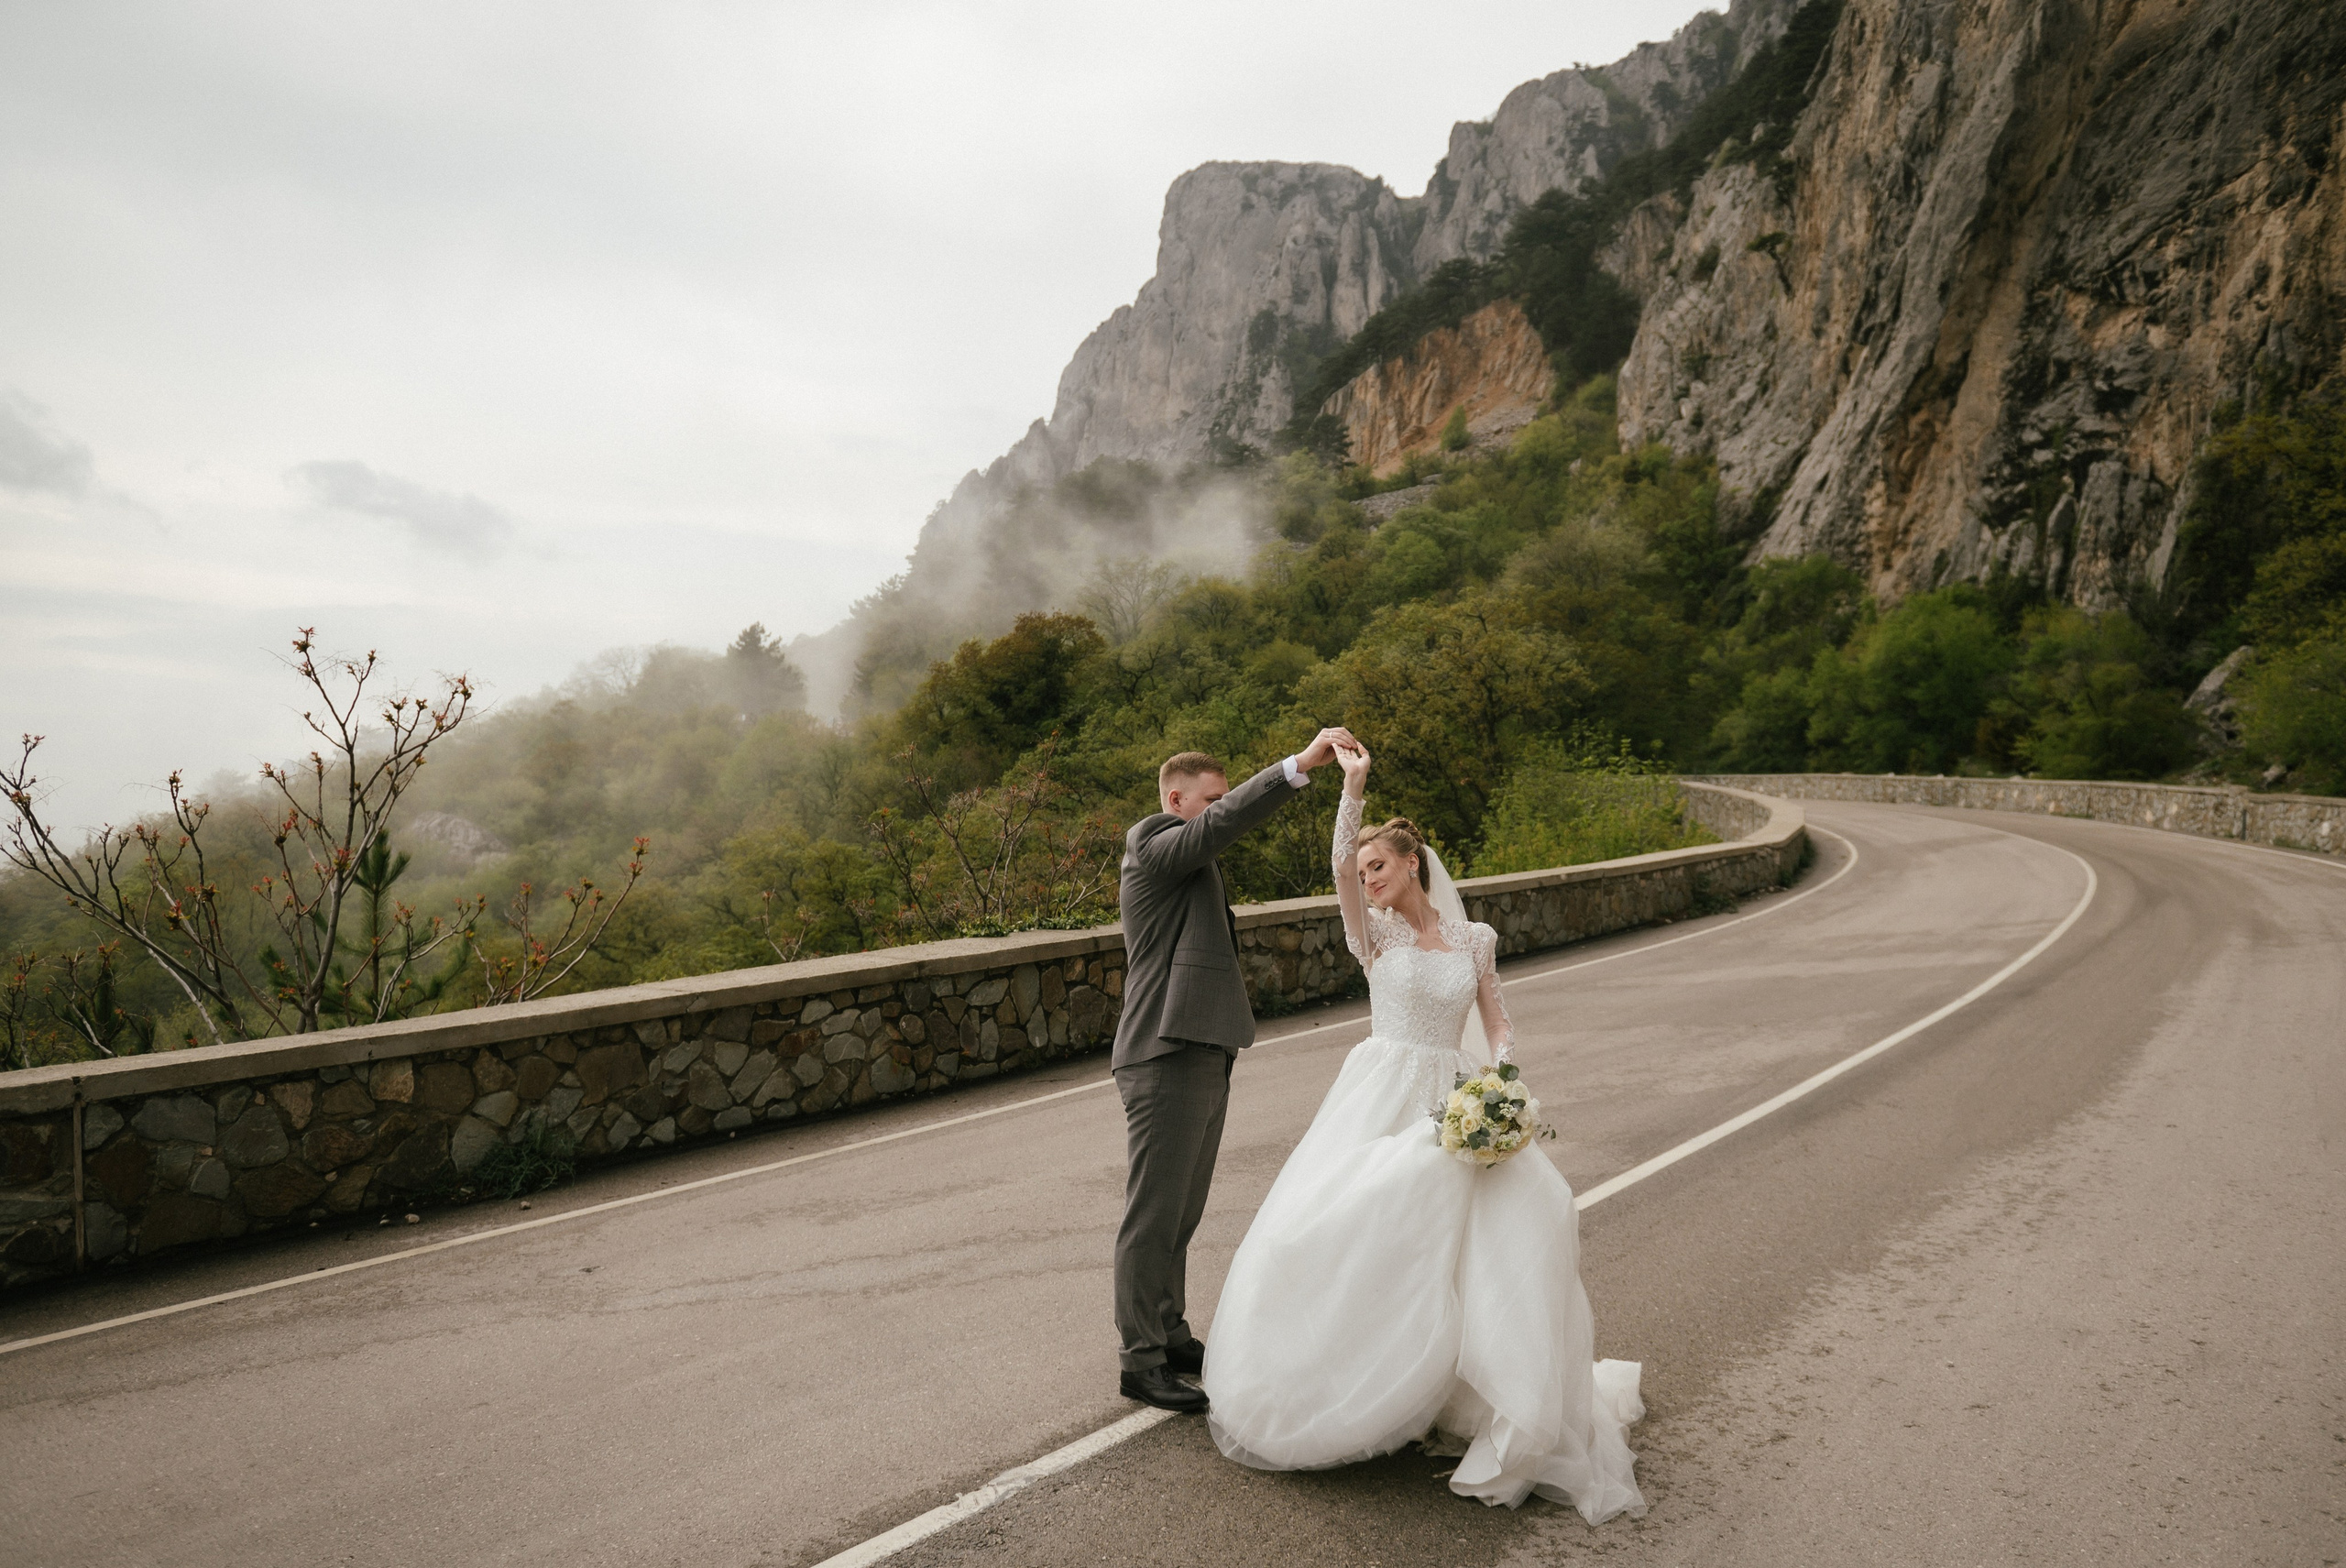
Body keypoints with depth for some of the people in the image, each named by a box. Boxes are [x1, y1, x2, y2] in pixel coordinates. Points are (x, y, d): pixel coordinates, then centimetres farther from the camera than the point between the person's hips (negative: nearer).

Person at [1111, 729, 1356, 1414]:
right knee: (1153, 1215, -3)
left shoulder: (1190, 864, 21)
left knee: (1181, 1212, 17)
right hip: (1167, 1056, -10)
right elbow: (1227, 821, -26)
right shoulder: (1154, 844, -10)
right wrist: (1301, 764, -32)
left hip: (1203, 1056, 10)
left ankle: (1170, 1335, 28)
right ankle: (1141, 1360, 5)